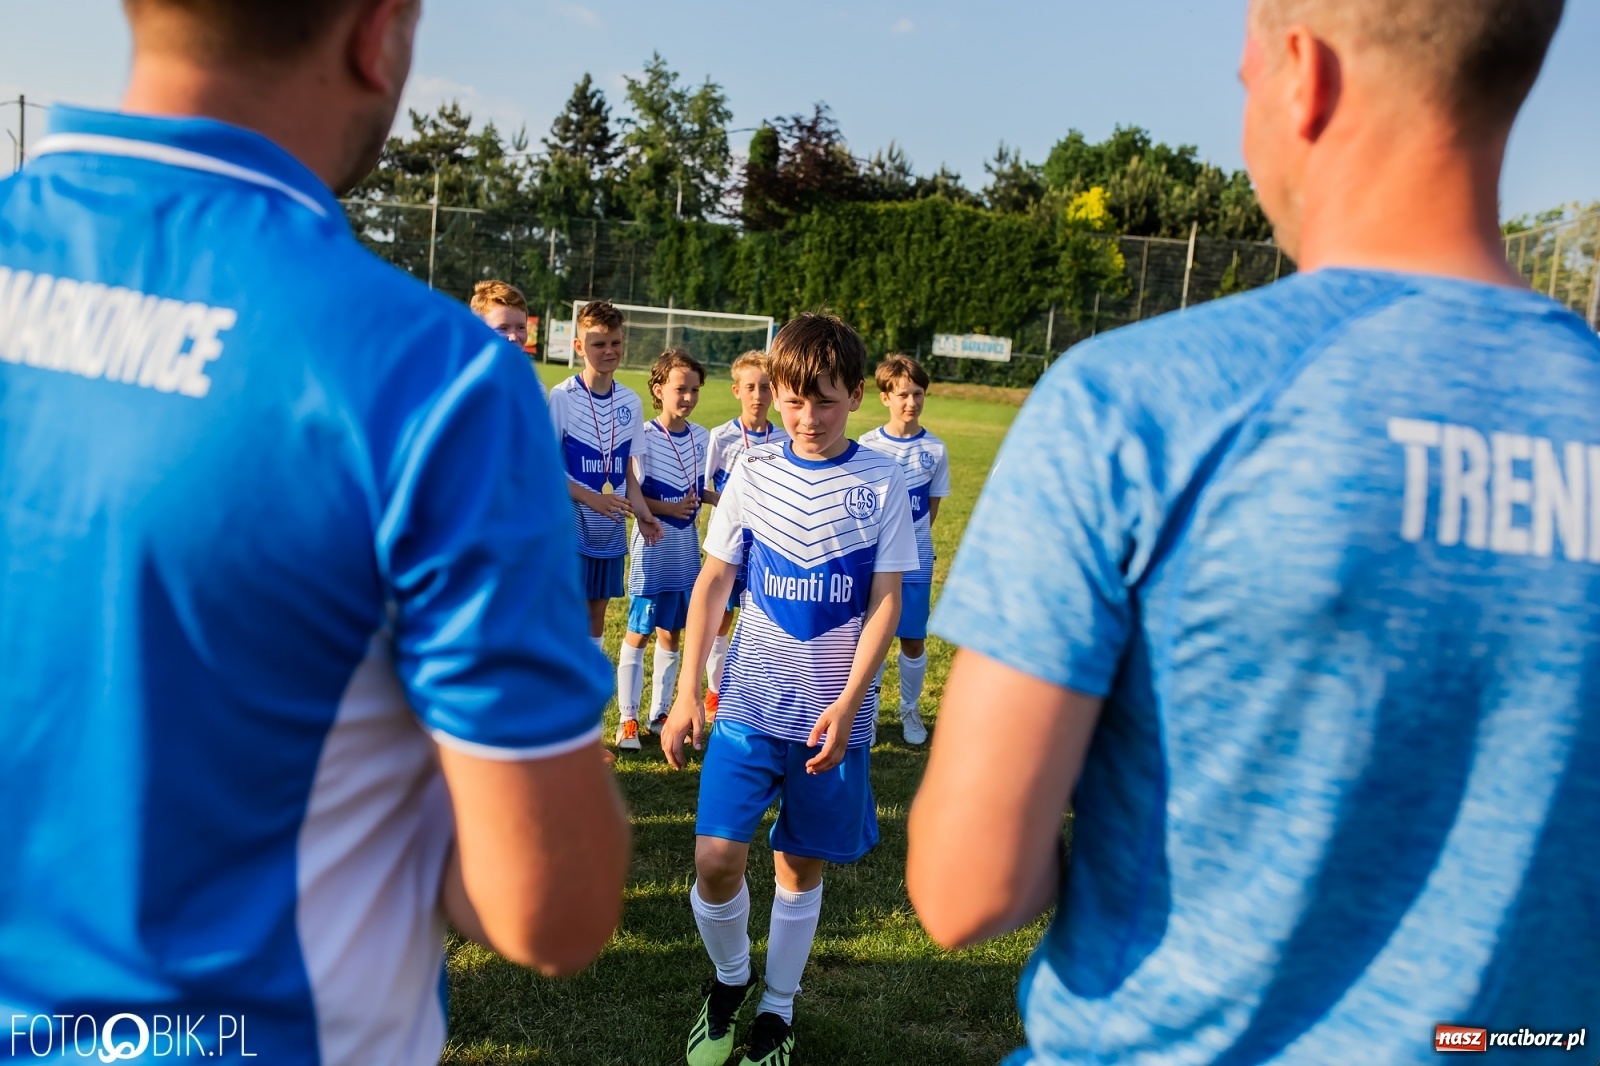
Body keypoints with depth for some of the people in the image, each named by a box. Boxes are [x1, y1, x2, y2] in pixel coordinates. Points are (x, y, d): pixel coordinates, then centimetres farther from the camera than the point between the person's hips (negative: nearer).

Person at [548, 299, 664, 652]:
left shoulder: (631, 402, 4)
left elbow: (627, 469, 10)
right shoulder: (562, 397, -11)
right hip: (570, 528, -5)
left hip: (611, 531, 5)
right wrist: (591, 499, -22)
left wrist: (642, 513, -4)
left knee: (598, 612, 13)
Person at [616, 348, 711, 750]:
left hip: (687, 549, 5)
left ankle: (659, 713, 24)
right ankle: (628, 718, 11)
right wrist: (668, 508, -21)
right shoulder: (644, 436, -11)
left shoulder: (702, 437, 4)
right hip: (652, 550, -5)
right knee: (639, 633, 1)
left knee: (671, 633, 12)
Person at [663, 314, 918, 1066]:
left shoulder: (881, 483, -3)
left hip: (834, 714, -1)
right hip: (750, 704, 1)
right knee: (716, 862, -6)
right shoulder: (752, 474, 1)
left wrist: (847, 703, -13)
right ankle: (729, 978, 24)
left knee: (800, 866, 10)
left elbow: (886, 602, -3)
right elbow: (712, 583, 4)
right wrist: (687, 691, -1)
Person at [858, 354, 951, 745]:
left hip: (915, 561, 1)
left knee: (914, 640, 6)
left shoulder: (935, 449, -1)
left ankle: (910, 710, 27)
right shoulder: (867, 445, -4)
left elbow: (931, 508, 6)